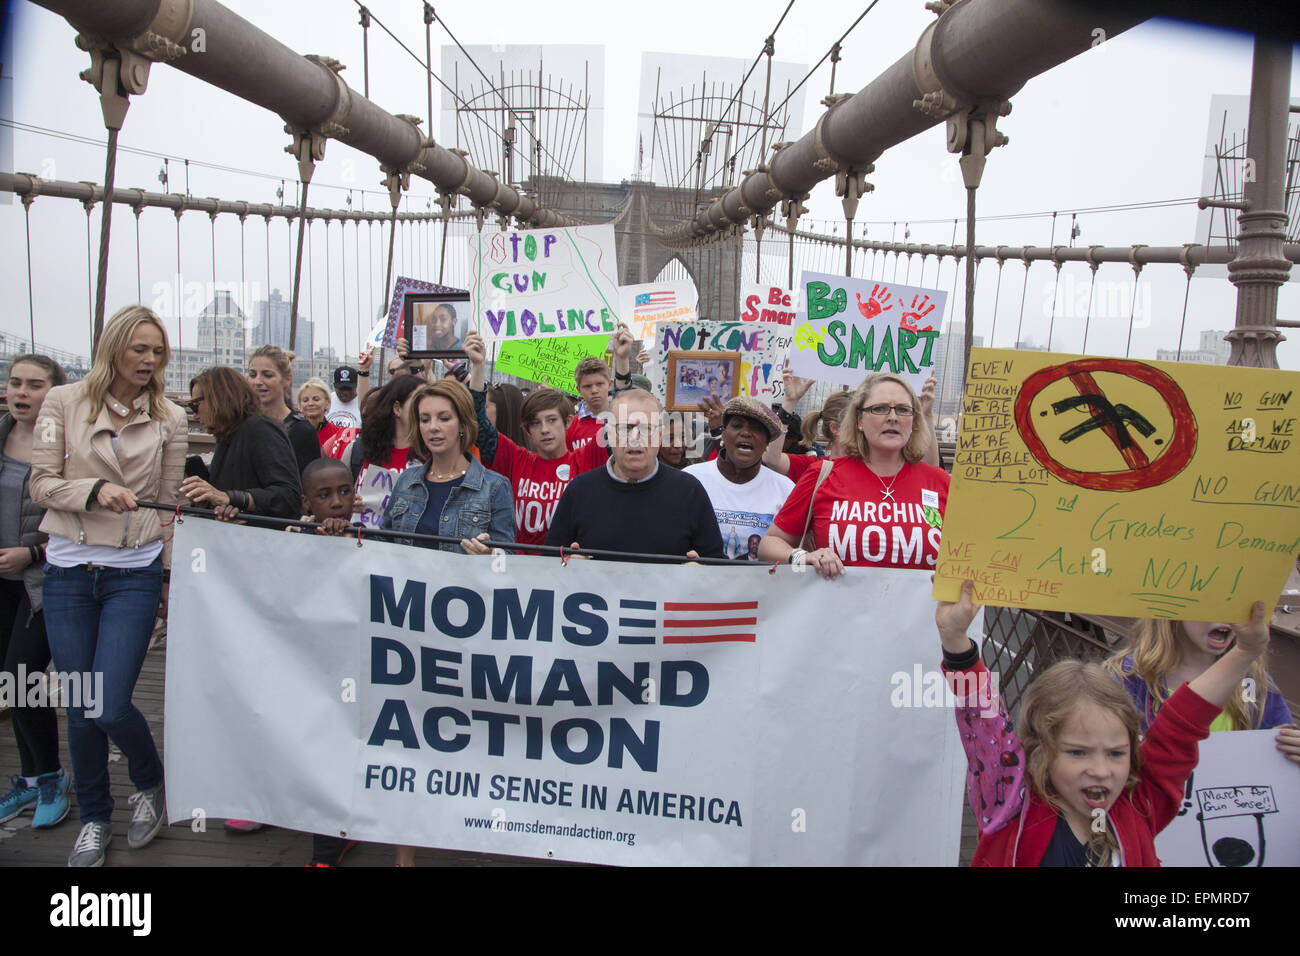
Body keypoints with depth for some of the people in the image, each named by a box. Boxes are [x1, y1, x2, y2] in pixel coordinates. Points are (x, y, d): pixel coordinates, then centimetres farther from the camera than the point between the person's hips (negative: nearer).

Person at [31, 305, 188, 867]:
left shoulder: (169, 419, 2)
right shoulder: (64, 403, 1)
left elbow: (170, 504, 5)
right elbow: (42, 484, -2)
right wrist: (95, 490, -20)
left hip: (134, 573, -1)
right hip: (69, 572, 1)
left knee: (110, 706, -8)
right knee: (80, 708, 9)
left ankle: (150, 783, 24)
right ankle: (94, 819, 31)